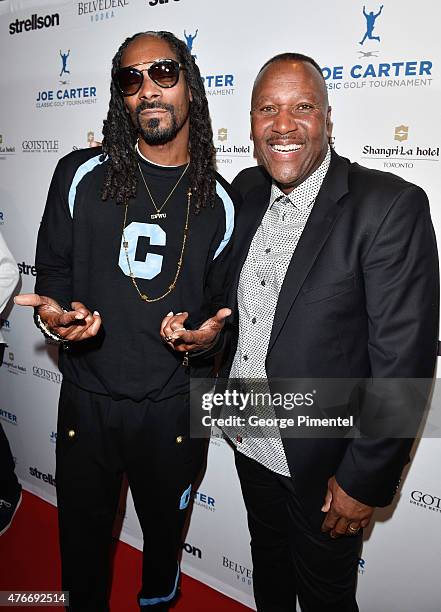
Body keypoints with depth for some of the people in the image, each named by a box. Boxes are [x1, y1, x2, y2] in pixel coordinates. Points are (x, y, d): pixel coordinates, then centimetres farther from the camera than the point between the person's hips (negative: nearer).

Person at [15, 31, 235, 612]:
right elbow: (52, 270, 3)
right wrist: (55, 314, -18)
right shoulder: (82, 175, -6)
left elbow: (217, 300, 6)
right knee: (83, 540, 21)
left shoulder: (219, 200, -4)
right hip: (87, 401, 0)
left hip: (175, 407, 1)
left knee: (164, 534, 26)